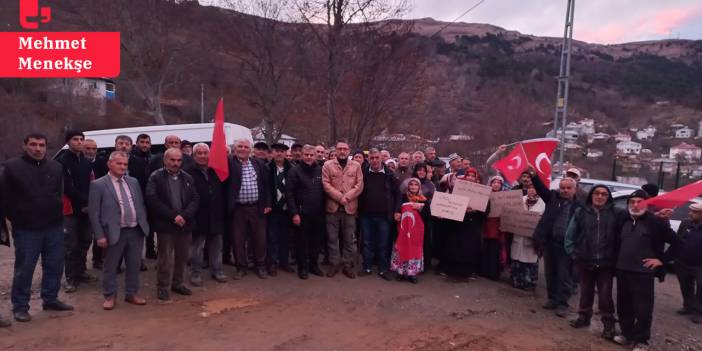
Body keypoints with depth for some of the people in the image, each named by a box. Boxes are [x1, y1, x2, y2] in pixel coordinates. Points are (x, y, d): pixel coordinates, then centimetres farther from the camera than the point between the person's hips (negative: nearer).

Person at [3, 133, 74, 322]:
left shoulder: (56, 167, 7)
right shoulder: (12, 166, -4)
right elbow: (6, 198, -2)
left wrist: (57, 213, 7)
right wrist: (16, 219, -2)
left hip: (54, 227, 4)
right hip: (26, 229, -4)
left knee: (54, 265, 11)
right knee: (24, 269, 3)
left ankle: (50, 299, 26)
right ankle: (20, 307, 16)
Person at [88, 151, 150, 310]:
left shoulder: (133, 182, 10)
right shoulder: (98, 185, -5)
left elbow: (141, 205, 15)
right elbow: (93, 212, -7)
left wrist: (144, 225, 8)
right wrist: (100, 235, -11)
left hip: (136, 231, 5)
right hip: (115, 232, -4)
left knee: (134, 265, 13)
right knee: (111, 267, 8)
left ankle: (131, 294, 27)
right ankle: (109, 296, 25)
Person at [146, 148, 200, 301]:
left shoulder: (187, 178, 10)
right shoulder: (155, 177, -3)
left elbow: (195, 199, 4)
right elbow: (153, 200, -13)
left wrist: (184, 216, -13)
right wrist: (173, 216, -17)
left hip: (185, 224, 4)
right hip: (165, 224, -4)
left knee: (182, 256, 12)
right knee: (166, 258, 2)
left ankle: (177, 283, 28)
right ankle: (163, 287, 16)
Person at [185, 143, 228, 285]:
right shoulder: (188, 172, -7)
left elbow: (224, 188, 11)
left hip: (216, 216, 4)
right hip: (198, 217, -4)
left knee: (216, 246, 14)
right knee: (197, 247, 8)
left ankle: (216, 270, 27)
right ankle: (195, 273, 20)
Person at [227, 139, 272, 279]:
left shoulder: (259, 163, 6)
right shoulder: (229, 163, -1)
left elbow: (266, 184, 7)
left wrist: (267, 203, 4)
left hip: (257, 208, 2)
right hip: (237, 209, -2)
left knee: (260, 238, 9)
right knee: (238, 239, 7)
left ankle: (260, 265, 26)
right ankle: (241, 267, 23)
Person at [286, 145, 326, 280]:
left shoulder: (320, 170, 6)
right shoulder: (295, 171, -5)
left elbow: (325, 191, 12)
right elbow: (289, 193, -9)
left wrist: (324, 209, 6)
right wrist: (294, 213, -14)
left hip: (318, 214, 4)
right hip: (302, 214, -4)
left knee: (317, 241, 12)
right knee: (302, 241, 6)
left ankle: (314, 265, 27)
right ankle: (302, 267, 20)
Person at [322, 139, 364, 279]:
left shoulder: (356, 166, 7)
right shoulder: (328, 165, 3)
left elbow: (359, 185, 0)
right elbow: (326, 185, -5)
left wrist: (347, 197, -13)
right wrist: (340, 197, -14)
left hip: (350, 207, 1)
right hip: (332, 207, 0)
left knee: (349, 239, 6)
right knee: (332, 238, 6)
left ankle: (348, 265, 17)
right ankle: (334, 264, 19)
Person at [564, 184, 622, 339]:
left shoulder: (616, 213, -4)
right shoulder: (580, 212, 1)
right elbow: (569, 235, 5)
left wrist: (616, 256, -7)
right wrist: (573, 253, 1)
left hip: (606, 263, -2)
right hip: (585, 262, 2)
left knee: (605, 294, 1)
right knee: (586, 291, 16)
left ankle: (608, 323, 15)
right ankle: (584, 316, 31)